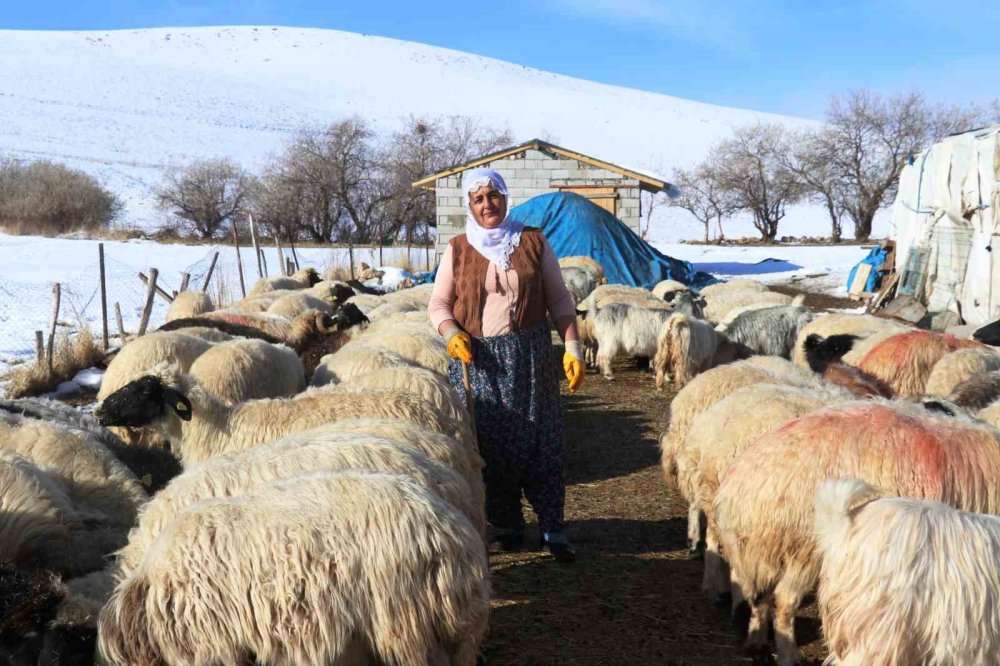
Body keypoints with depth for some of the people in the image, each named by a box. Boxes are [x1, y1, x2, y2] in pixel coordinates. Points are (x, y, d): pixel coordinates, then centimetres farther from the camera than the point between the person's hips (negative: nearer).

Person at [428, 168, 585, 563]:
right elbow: (438, 304, 7)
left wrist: (572, 348, -2)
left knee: (540, 440, 0)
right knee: (490, 444, 4)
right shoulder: (457, 250, 5)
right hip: (478, 359, 1)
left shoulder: (533, 242, 4)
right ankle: (505, 524, 18)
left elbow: (558, 300, 6)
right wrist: (451, 334, -14)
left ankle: (553, 528, 8)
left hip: (530, 355, 0)